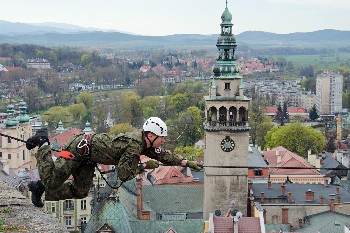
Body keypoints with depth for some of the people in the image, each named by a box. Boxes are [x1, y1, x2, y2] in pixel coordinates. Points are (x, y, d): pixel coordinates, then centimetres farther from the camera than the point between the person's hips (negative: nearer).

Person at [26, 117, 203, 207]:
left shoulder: (145, 142, 0)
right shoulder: (134, 146, -27)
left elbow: (164, 156, 12)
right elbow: (123, 175, -24)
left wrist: (187, 162, 7)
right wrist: (144, 166, -16)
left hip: (88, 156, 9)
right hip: (80, 148, -9)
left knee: (80, 191, 9)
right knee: (51, 181, -5)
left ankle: (40, 187, 19)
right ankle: (43, 144, 12)